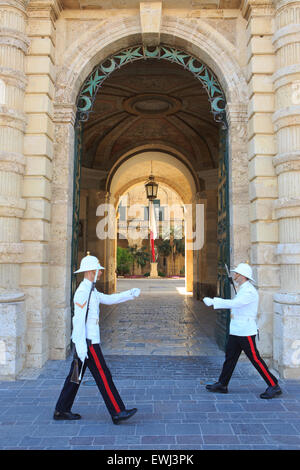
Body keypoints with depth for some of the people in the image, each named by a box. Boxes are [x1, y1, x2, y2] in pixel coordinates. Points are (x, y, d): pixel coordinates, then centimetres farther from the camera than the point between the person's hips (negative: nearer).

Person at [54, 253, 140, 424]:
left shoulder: (91, 290, 14)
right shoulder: (82, 291, -18)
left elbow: (108, 299, 23)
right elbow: (79, 320, -22)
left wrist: (131, 293, 16)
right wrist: (81, 347, -23)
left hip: (87, 341, 10)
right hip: (87, 342, -10)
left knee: (76, 375, 15)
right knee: (103, 376, -4)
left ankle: (62, 410, 25)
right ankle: (117, 412, 3)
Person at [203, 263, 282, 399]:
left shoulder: (250, 291, -18)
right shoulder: (242, 289, 14)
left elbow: (234, 303, -29)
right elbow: (234, 304, 18)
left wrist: (213, 301, -25)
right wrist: (214, 301, 13)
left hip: (246, 332, -9)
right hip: (236, 331, 10)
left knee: (255, 359, -3)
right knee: (230, 356, 12)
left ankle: (274, 386, 8)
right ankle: (222, 385, 20)